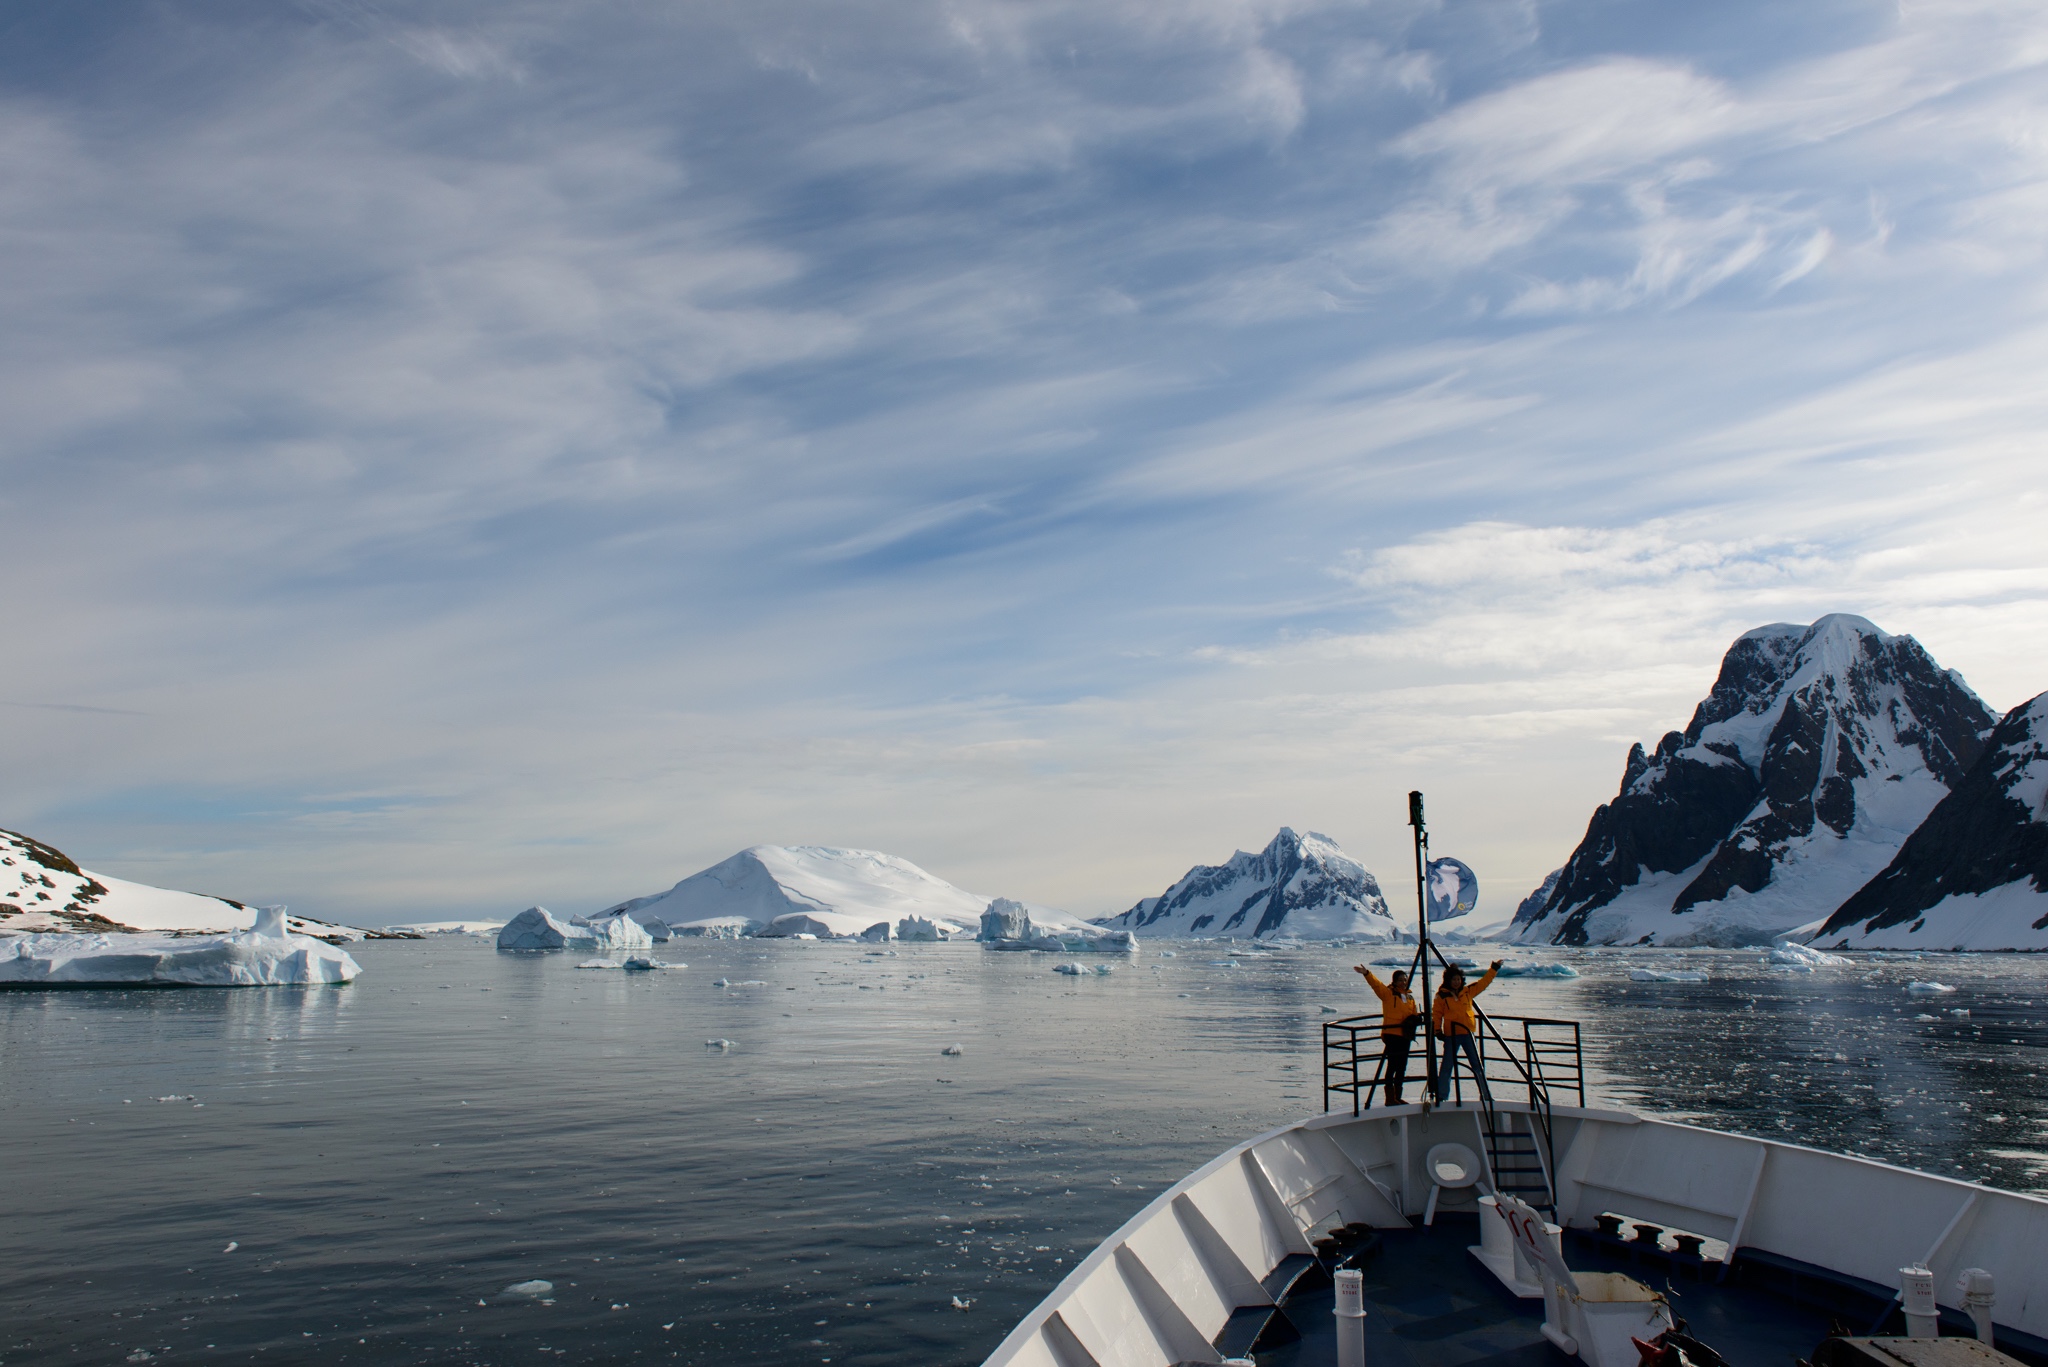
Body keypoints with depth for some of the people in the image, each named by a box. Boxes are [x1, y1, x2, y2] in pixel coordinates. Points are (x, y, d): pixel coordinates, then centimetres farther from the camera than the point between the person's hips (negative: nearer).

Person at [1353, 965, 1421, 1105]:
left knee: (1402, 1066, 11)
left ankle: (1397, 1096, 21)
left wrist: (1415, 1020, -2)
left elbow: (1415, 1014, 22)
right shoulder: (1388, 993, -2)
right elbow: (1376, 984, -18)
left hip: (1405, 1035, 7)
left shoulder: (1410, 997, 17)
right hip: (1391, 1034, -7)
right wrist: (1366, 973, -36)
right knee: (1392, 1065, -9)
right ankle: (1390, 1097, -5)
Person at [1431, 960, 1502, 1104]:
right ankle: (1440, 1095, 7)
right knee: (1447, 1065, 0)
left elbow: (1484, 982, 11)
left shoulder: (1468, 991, 6)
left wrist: (1494, 969, 5)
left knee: (1477, 1065, 9)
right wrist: (1438, 1030, -8)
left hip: (1468, 1033, 3)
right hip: (1451, 1035, -3)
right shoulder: (1442, 996, -3)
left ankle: (1486, 1094, 17)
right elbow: (1436, 1014, -1)